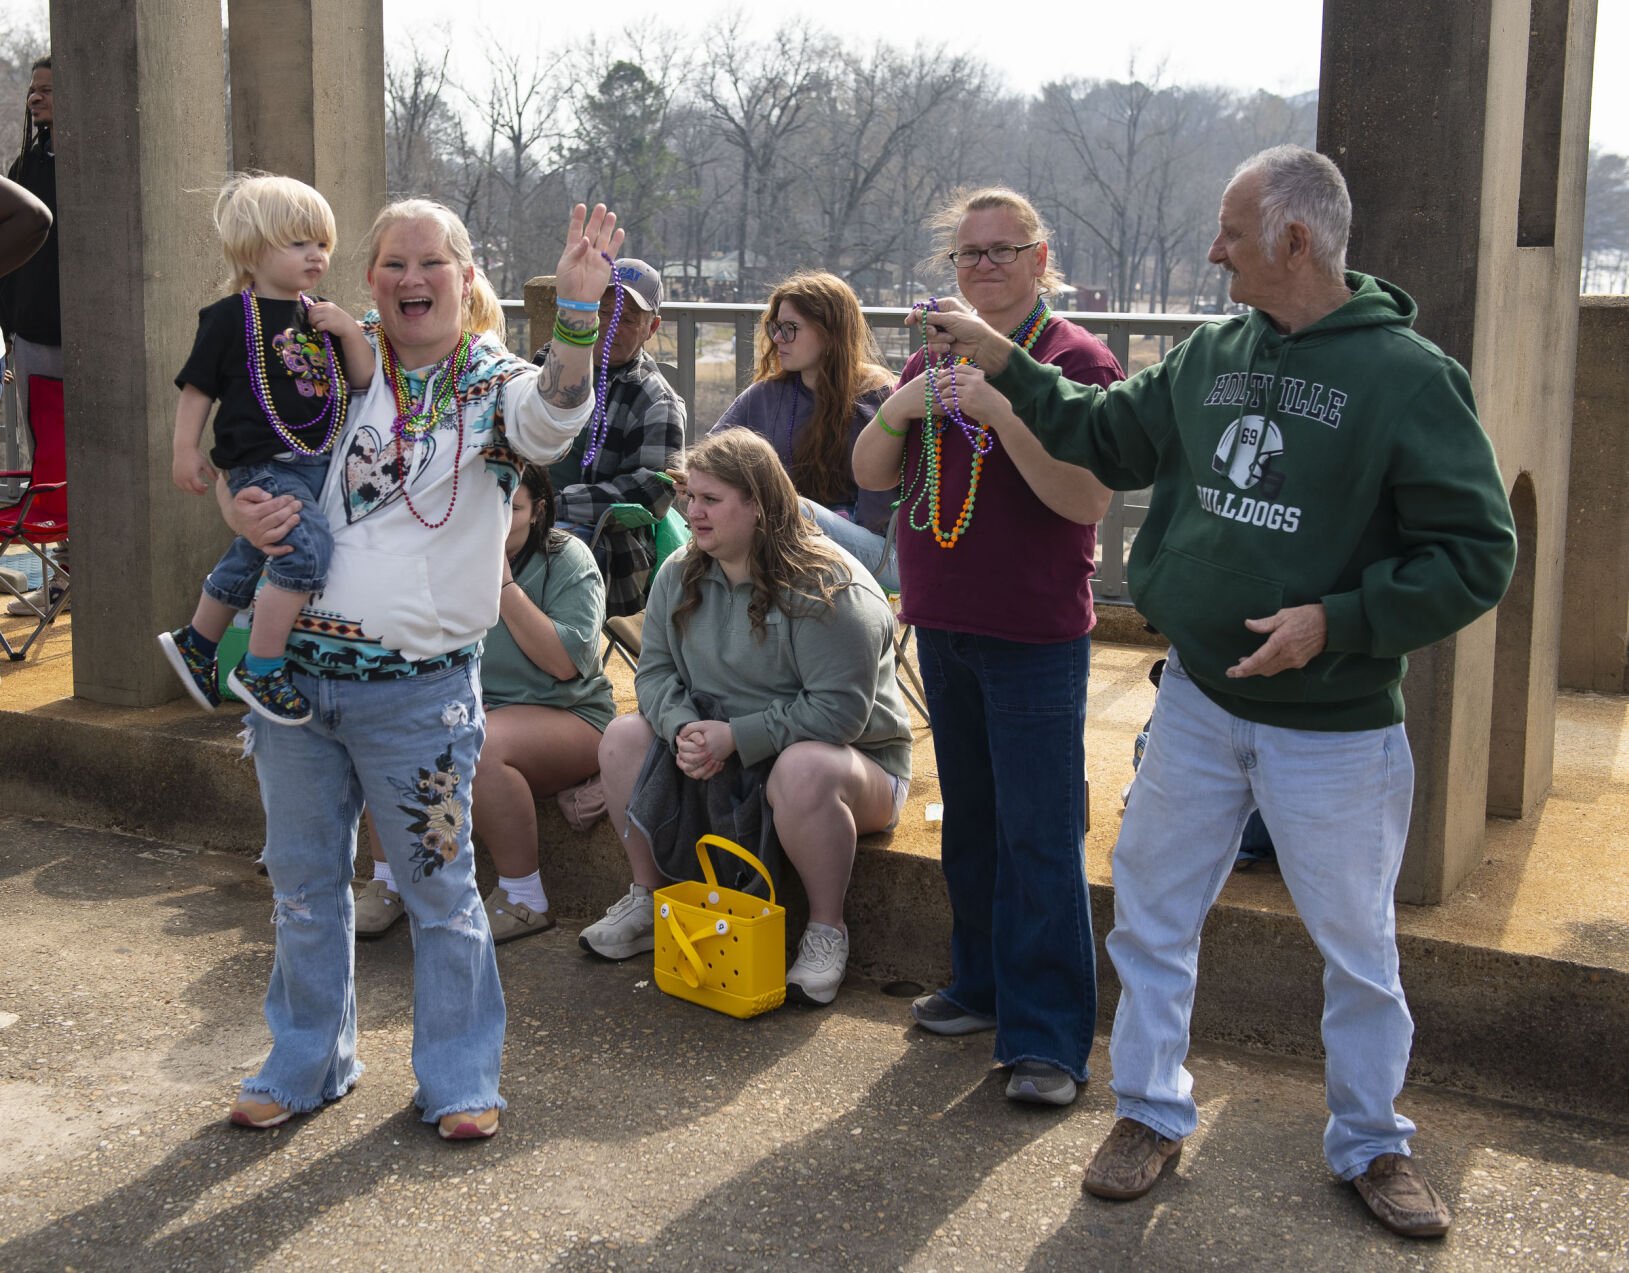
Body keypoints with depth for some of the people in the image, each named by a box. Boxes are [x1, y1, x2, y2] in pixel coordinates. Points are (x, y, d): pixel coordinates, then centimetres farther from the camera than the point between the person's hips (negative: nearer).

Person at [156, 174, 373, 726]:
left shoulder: (320, 316, 11)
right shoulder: (230, 317, -8)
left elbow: (363, 379, 10)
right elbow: (197, 388, -3)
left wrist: (350, 332, -5)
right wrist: (186, 452, -6)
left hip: (318, 463, 7)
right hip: (262, 466, -7)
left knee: (247, 561, 22)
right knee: (308, 544, -27)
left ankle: (194, 643, 45)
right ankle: (260, 670, -16)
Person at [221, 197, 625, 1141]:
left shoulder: (494, 388, -2)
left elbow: (555, 417, -26)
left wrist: (579, 311, -43)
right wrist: (241, 508, -7)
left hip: (419, 687, -3)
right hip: (295, 669, 4)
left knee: (441, 886, 6)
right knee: (304, 880, 15)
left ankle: (460, 1078, 22)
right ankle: (308, 1064, 32)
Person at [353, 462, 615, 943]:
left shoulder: (567, 559, -6)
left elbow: (565, 662, -18)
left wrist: (504, 585, -19)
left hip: (564, 716, -4)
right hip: (463, 706, 5)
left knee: (479, 747, -35)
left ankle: (524, 898, -19)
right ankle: (386, 881, -12)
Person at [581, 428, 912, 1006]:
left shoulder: (826, 585, -22)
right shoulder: (680, 574, 1)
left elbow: (839, 710, -27)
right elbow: (655, 670, 2)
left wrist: (736, 737, -28)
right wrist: (683, 729, -21)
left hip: (848, 756, -7)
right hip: (718, 756, 7)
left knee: (803, 770, -40)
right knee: (625, 736, -8)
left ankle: (827, 931, -19)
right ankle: (647, 898, 4)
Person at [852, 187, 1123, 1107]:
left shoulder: (1077, 359, -8)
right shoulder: (936, 356, 12)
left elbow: (1086, 498, -19)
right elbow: (870, 477, 9)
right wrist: (895, 413, -10)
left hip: (1035, 640, -7)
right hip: (943, 626, 7)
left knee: (1039, 836, -5)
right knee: (969, 820, 17)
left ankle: (1049, 1037, 2)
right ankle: (984, 986, 31)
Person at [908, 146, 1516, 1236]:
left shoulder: (1410, 376, -15)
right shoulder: (1213, 356, 2)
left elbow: (1477, 554, -15)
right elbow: (1111, 439, 17)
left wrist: (1336, 622, -22)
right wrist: (1007, 366, 10)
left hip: (1333, 725, -5)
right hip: (1198, 701, 5)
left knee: (1358, 946, 10)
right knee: (1152, 912, 12)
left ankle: (1372, 1142, 31)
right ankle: (1153, 1112, 31)